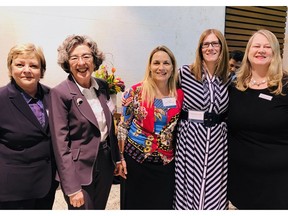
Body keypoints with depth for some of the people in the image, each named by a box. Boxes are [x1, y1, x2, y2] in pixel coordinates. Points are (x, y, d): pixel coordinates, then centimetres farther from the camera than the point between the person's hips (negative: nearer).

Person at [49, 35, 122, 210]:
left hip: (106, 163, 6)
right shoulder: (60, 93, -16)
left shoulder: (103, 86, 1)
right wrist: (72, 188, -17)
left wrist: (117, 157, 13)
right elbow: (60, 143, -16)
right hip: (80, 169, -6)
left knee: (100, 208, 22)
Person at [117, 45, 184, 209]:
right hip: (136, 158, -1)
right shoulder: (135, 91, -8)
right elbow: (123, 125, -4)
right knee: (135, 203, 15)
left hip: (166, 161, 2)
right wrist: (120, 157, -4)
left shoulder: (179, 95, -2)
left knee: (163, 204, 16)